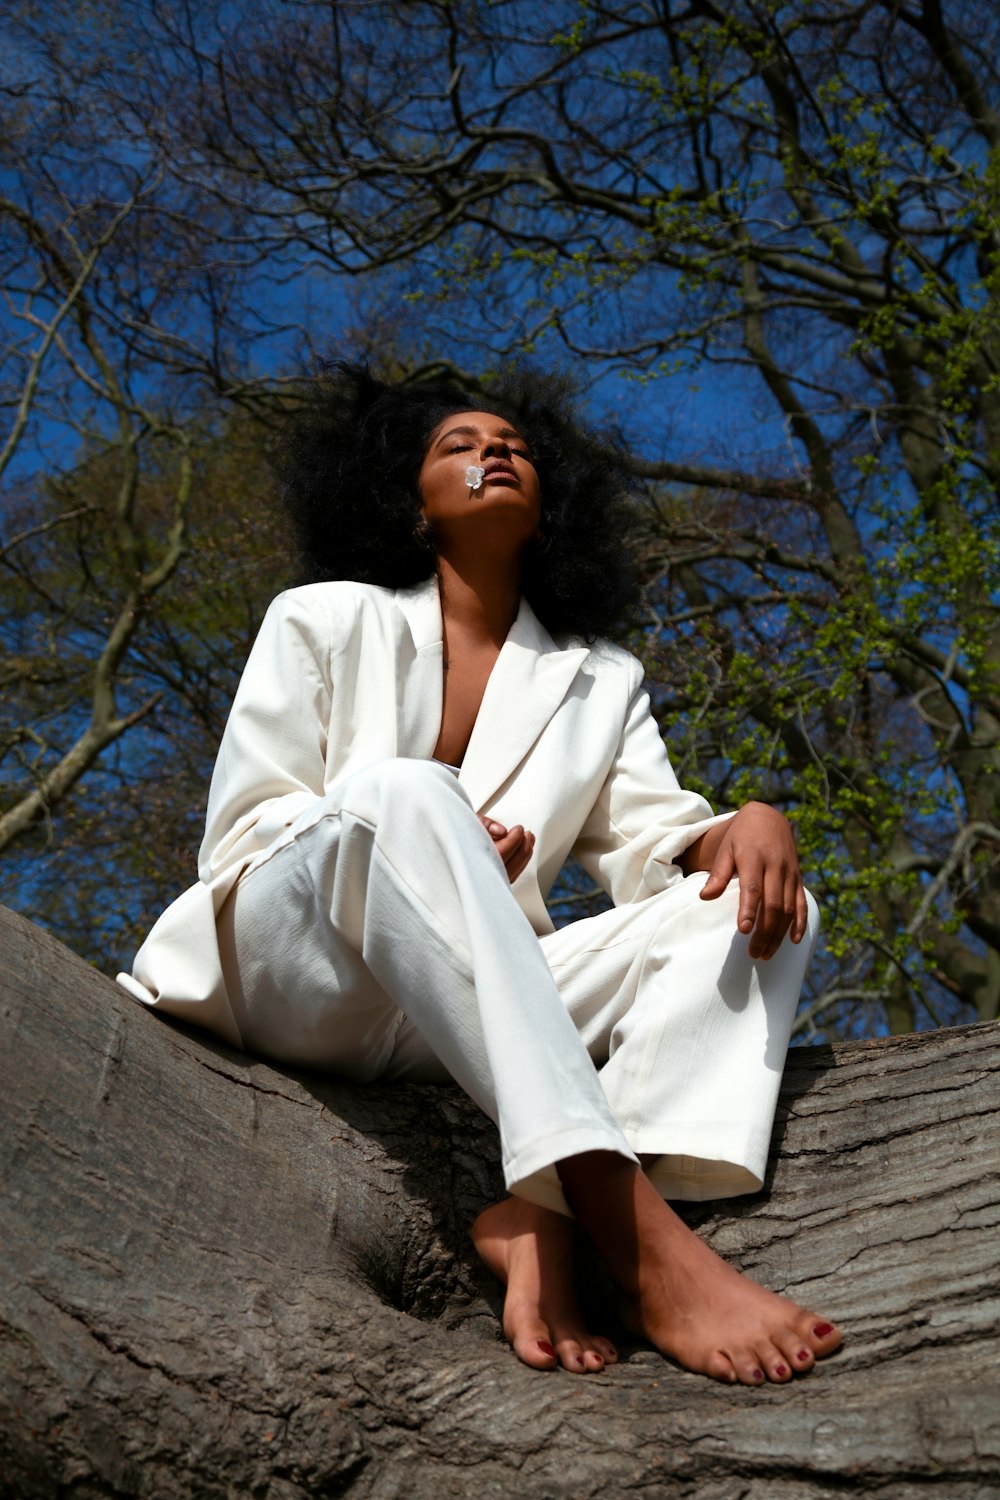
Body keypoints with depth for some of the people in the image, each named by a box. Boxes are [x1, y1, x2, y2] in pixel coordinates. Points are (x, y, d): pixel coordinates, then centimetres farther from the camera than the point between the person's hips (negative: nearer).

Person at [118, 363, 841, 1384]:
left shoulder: (602, 683, 20)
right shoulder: (325, 620, 12)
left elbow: (654, 843, 6)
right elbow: (240, 832, 2)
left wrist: (745, 828, -18)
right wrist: (415, 840, -18)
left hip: (463, 1016, 4)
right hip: (292, 977, -3)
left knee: (759, 908, -14)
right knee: (399, 793, -34)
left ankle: (543, 1218, -39)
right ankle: (641, 1240, -47)